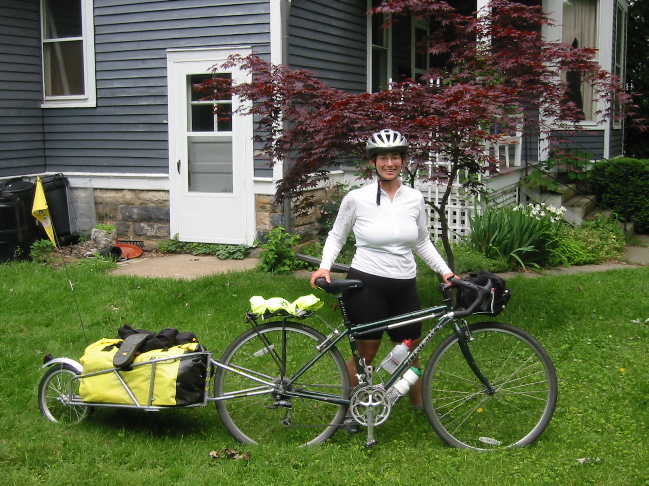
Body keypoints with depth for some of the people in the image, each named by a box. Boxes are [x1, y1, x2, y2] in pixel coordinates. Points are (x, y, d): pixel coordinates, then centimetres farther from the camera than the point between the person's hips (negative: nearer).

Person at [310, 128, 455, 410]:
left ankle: (419, 405, 36)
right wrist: (324, 267, -10)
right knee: (365, 356, 6)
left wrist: (445, 271, 6)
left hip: (405, 288, 4)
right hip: (366, 286, -4)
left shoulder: (415, 199, 3)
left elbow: (422, 242, 15)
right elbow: (337, 236, 5)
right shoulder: (356, 198, -8)